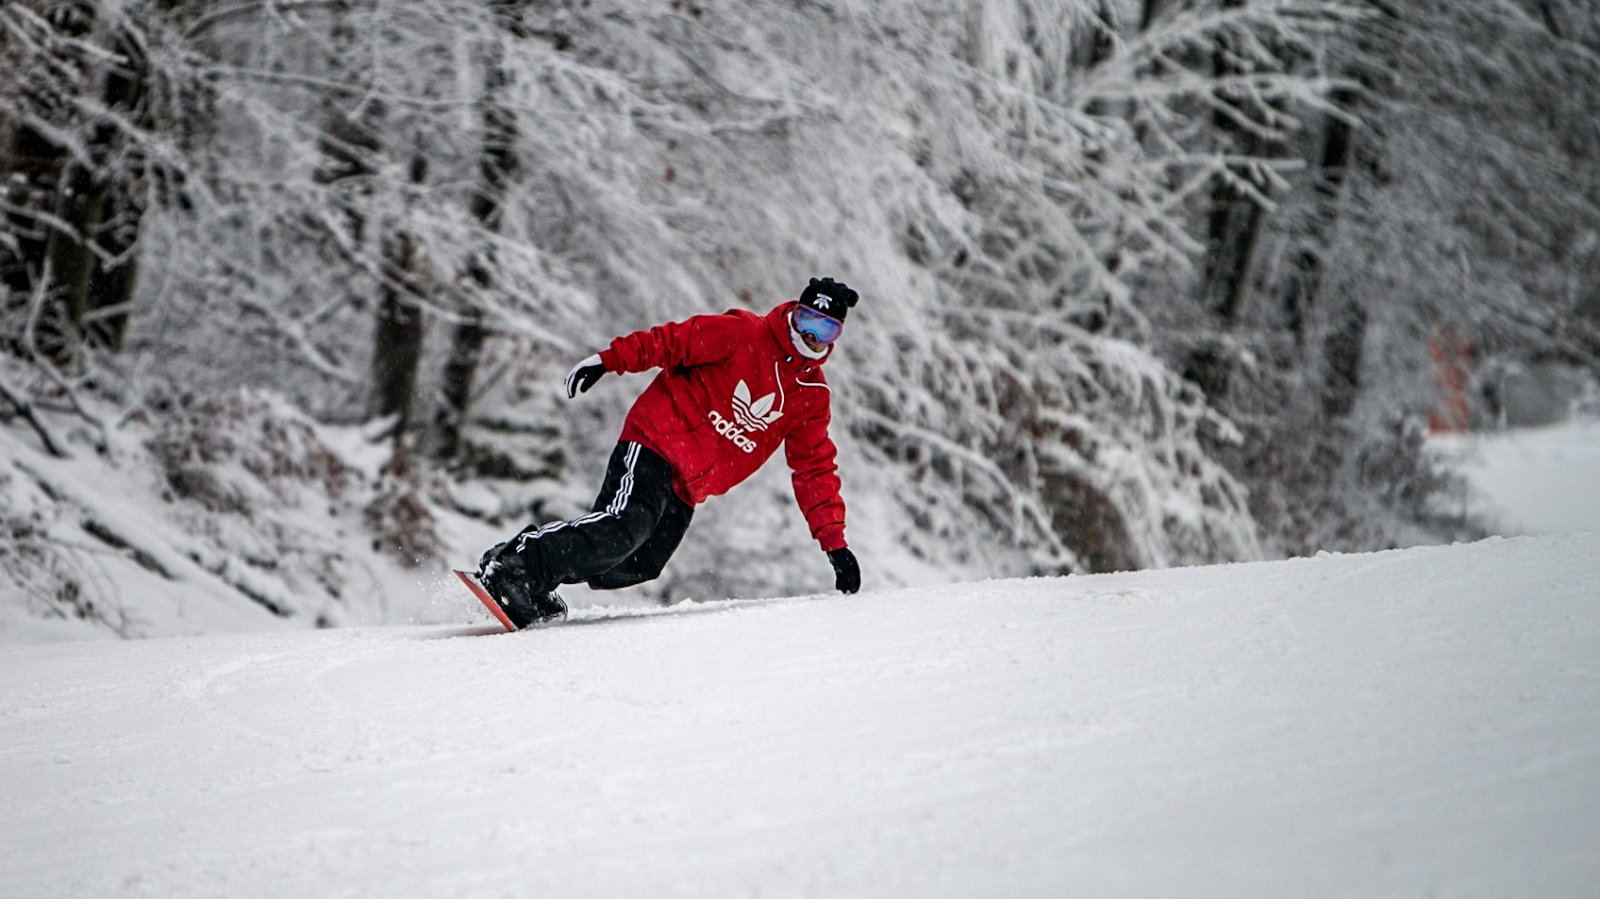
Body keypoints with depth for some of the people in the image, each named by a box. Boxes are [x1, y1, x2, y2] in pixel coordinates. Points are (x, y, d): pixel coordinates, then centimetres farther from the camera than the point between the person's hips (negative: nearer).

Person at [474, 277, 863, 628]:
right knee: (626, 525, -29)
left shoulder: (812, 396, 12)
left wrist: (834, 541, 9)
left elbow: (815, 471, 15)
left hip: (689, 490, 6)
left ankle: (535, 591, -1)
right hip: (656, 443, -6)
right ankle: (518, 563, -23)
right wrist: (609, 359, -20)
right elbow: (671, 341, -7)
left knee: (640, 565, -11)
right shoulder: (740, 334, -4)